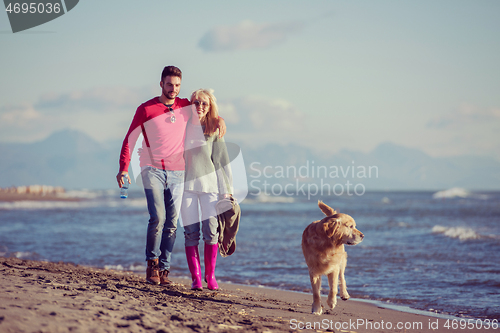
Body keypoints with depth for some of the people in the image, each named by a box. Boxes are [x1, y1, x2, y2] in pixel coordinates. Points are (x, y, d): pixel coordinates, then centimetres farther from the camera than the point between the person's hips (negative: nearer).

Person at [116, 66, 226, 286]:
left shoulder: (186, 106, 9)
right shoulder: (146, 109, 1)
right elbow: (130, 139, 1)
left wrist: (219, 119, 4)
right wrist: (124, 168, -11)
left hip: (177, 173, 3)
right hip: (152, 170, -3)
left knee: (172, 222, -1)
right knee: (158, 217, -17)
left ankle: (163, 269, 4)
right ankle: (152, 264, -2)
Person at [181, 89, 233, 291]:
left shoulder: (214, 130, 7)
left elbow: (221, 160, 8)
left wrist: (226, 189, 4)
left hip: (210, 183, 0)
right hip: (186, 184, 0)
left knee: (211, 231, -8)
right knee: (191, 233, -3)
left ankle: (210, 276, 3)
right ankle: (195, 278, 0)